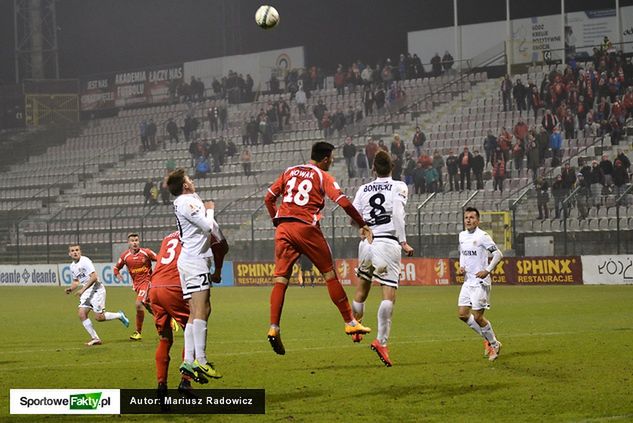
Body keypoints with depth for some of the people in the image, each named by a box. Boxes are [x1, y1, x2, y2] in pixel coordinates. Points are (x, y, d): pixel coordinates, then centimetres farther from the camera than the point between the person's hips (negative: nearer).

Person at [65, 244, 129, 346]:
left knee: (99, 317, -11)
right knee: (82, 314, -8)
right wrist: (71, 289, 2)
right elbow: (76, 281, 23)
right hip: (86, 292, 8)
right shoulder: (72, 266, 10)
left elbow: (94, 277, -22)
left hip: (97, 289, -8)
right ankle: (95, 338, -2)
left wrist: (82, 289, -25)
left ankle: (120, 315, 14)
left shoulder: (85, 261, -15)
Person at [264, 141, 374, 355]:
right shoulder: (323, 177, 3)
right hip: (306, 229, -4)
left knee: (280, 279, 1)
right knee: (329, 274, 7)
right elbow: (344, 202, -7)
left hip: (283, 228, 4)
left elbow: (269, 198, 16)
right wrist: (363, 225, 0)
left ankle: (274, 328, -13)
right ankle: (350, 322, 13)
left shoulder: (289, 172, 17)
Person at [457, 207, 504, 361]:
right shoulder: (462, 235, 10)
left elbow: (498, 254, -12)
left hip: (480, 281, -7)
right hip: (468, 281, 7)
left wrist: (487, 270, -21)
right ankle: (487, 338, 20)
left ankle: (494, 344, 13)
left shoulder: (482, 236, -12)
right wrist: (461, 266, 6)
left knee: (477, 316, -8)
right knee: (462, 314, 2)